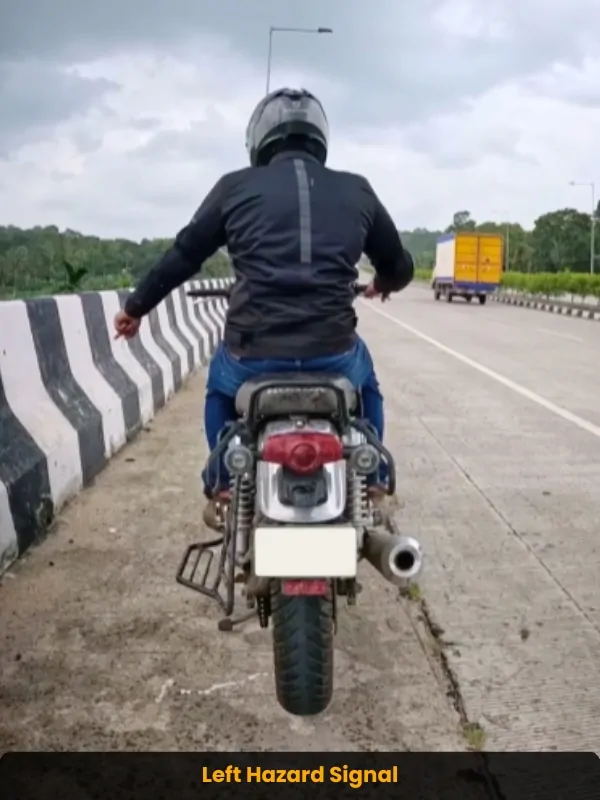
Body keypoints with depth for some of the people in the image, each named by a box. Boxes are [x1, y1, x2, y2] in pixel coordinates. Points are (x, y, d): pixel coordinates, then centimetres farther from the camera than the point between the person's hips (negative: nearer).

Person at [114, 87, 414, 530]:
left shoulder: (236, 187, 9)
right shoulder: (356, 190, 12)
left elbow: (183, 255, 17)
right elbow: (400, 266, 22)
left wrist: (136, 306, 33)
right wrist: (383, 284, 47)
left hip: (253, 357, 0)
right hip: (334, 355, 1)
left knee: (220, 382, 35)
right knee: (366, 382, 36)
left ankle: (222, 490, 34)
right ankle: (374, 487, 34)